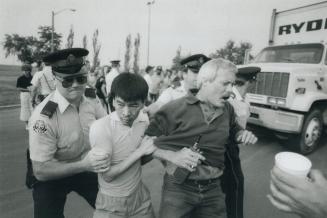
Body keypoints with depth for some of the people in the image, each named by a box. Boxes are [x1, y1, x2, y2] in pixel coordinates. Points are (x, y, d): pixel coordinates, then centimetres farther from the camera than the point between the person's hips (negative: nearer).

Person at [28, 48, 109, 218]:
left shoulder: (92, 101, -16)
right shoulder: (44, 115, -31)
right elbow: (41, 171, -27)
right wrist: (84, 165, -40)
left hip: (85, 168, 5)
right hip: (51, 178, -4)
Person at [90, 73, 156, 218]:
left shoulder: (144, 120, -7)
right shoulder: (100, 127, -22)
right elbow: (107, 175, -20)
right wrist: (139, 151, -22)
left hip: (140, 196, 5)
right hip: (111, 202, -4)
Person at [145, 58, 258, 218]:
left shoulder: (227, 110, 2)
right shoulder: (175, 109, -16)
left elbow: (233, 129, 23)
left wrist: (243, 134, 1)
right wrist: (172, 156, -23)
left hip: (213, 189, 5)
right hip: (179, 188, -5)